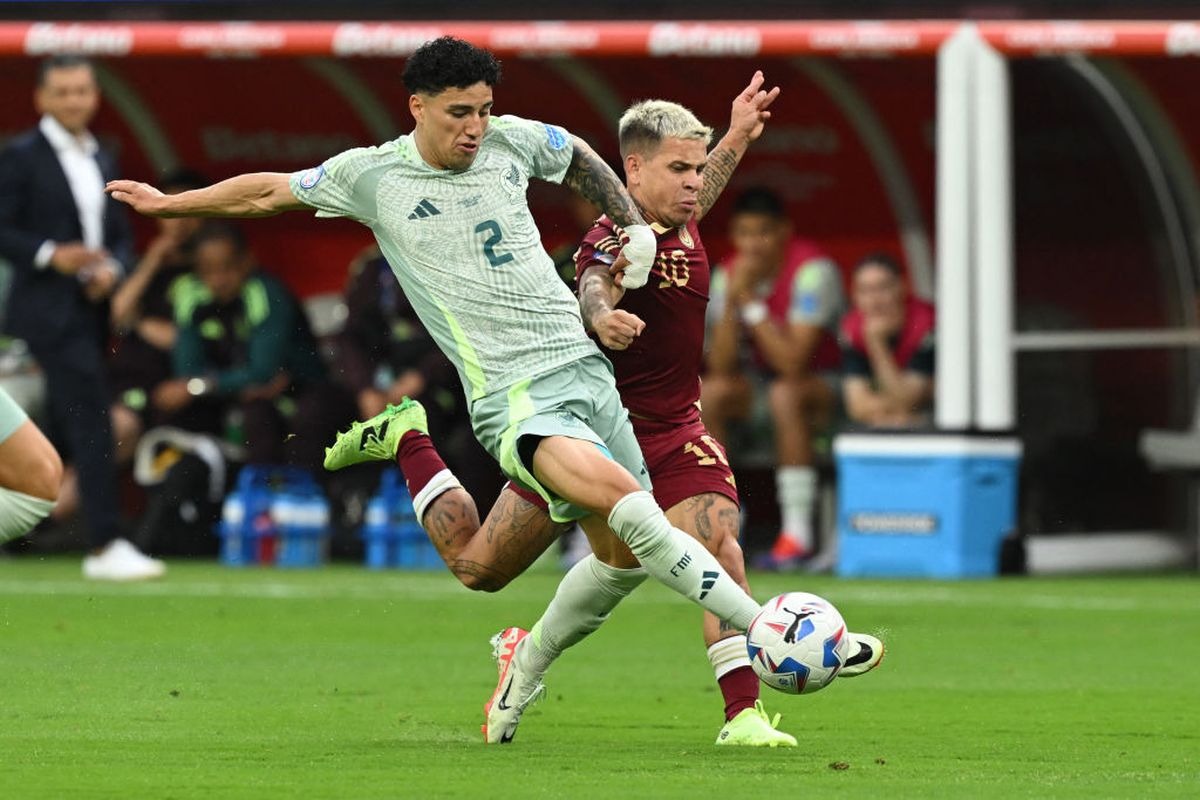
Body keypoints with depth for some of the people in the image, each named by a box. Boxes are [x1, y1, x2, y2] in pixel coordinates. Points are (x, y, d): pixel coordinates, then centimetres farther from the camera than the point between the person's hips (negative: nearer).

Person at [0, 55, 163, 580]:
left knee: (64, 430, 10)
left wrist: (111, 269, -1)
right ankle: (106, 547, -18)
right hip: (49, 309, -8)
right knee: (91, 424, -15)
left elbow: (120, 237, 20)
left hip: (91, 312, 8)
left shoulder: (102, 161, 18)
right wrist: (51, 255, -21)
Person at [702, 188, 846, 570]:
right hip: (763, 378, 5)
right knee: (708, 392, -21)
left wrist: (751, 301, -29)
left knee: (785, 393, -36)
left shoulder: (811, 269, -21)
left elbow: (792, 363, -29)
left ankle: (797, 535, -34)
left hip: (826, 385, -5)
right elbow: (720, 366, -12)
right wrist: (731, 300, -23)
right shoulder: (729, 274, -4)